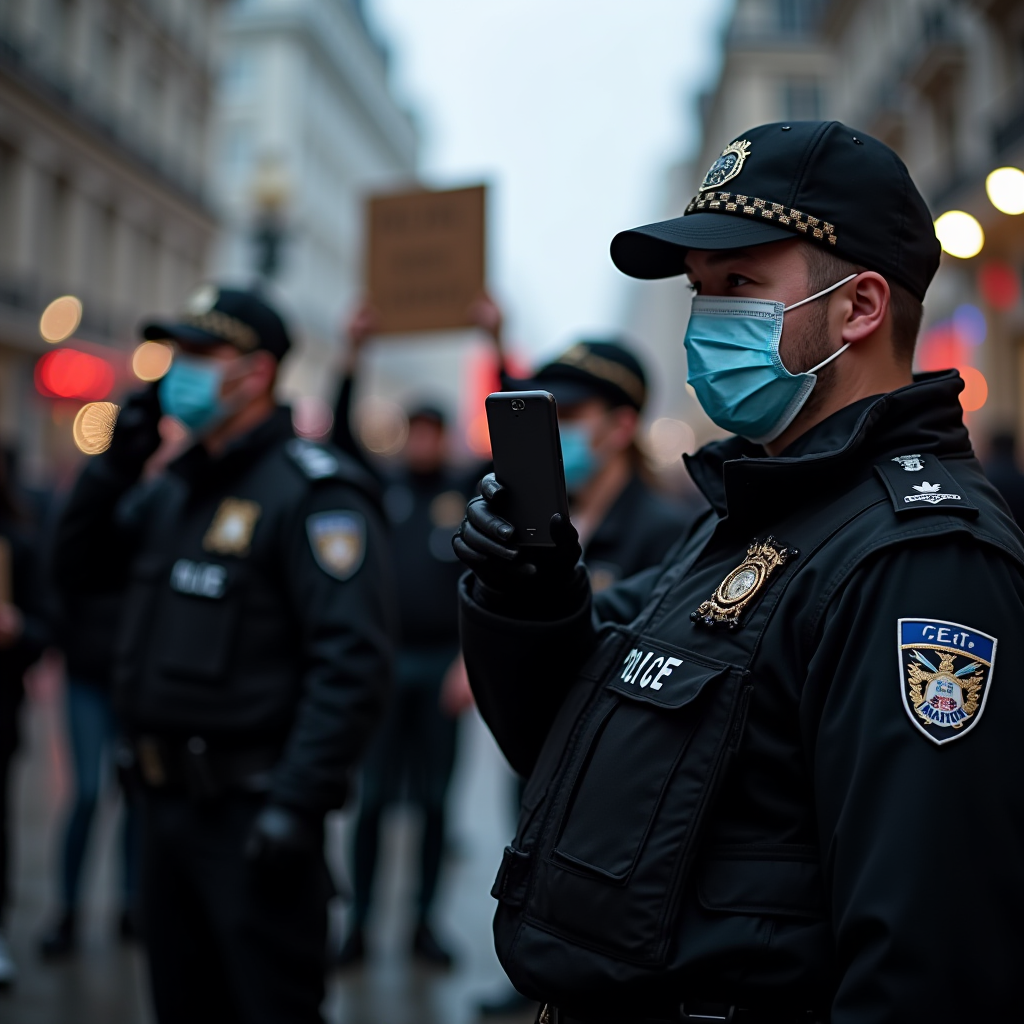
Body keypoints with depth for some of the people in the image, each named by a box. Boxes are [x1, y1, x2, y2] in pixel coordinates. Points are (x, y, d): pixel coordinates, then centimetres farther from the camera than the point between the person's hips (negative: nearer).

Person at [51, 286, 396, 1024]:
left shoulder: (311, 491, -16)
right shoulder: (178, 487, 13)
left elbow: (353, 659, -23)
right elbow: (76, 568, 18)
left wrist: (297, 803, -26)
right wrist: (115, 463, 5)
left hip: (253, 812, -8)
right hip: (169, 798, 9)